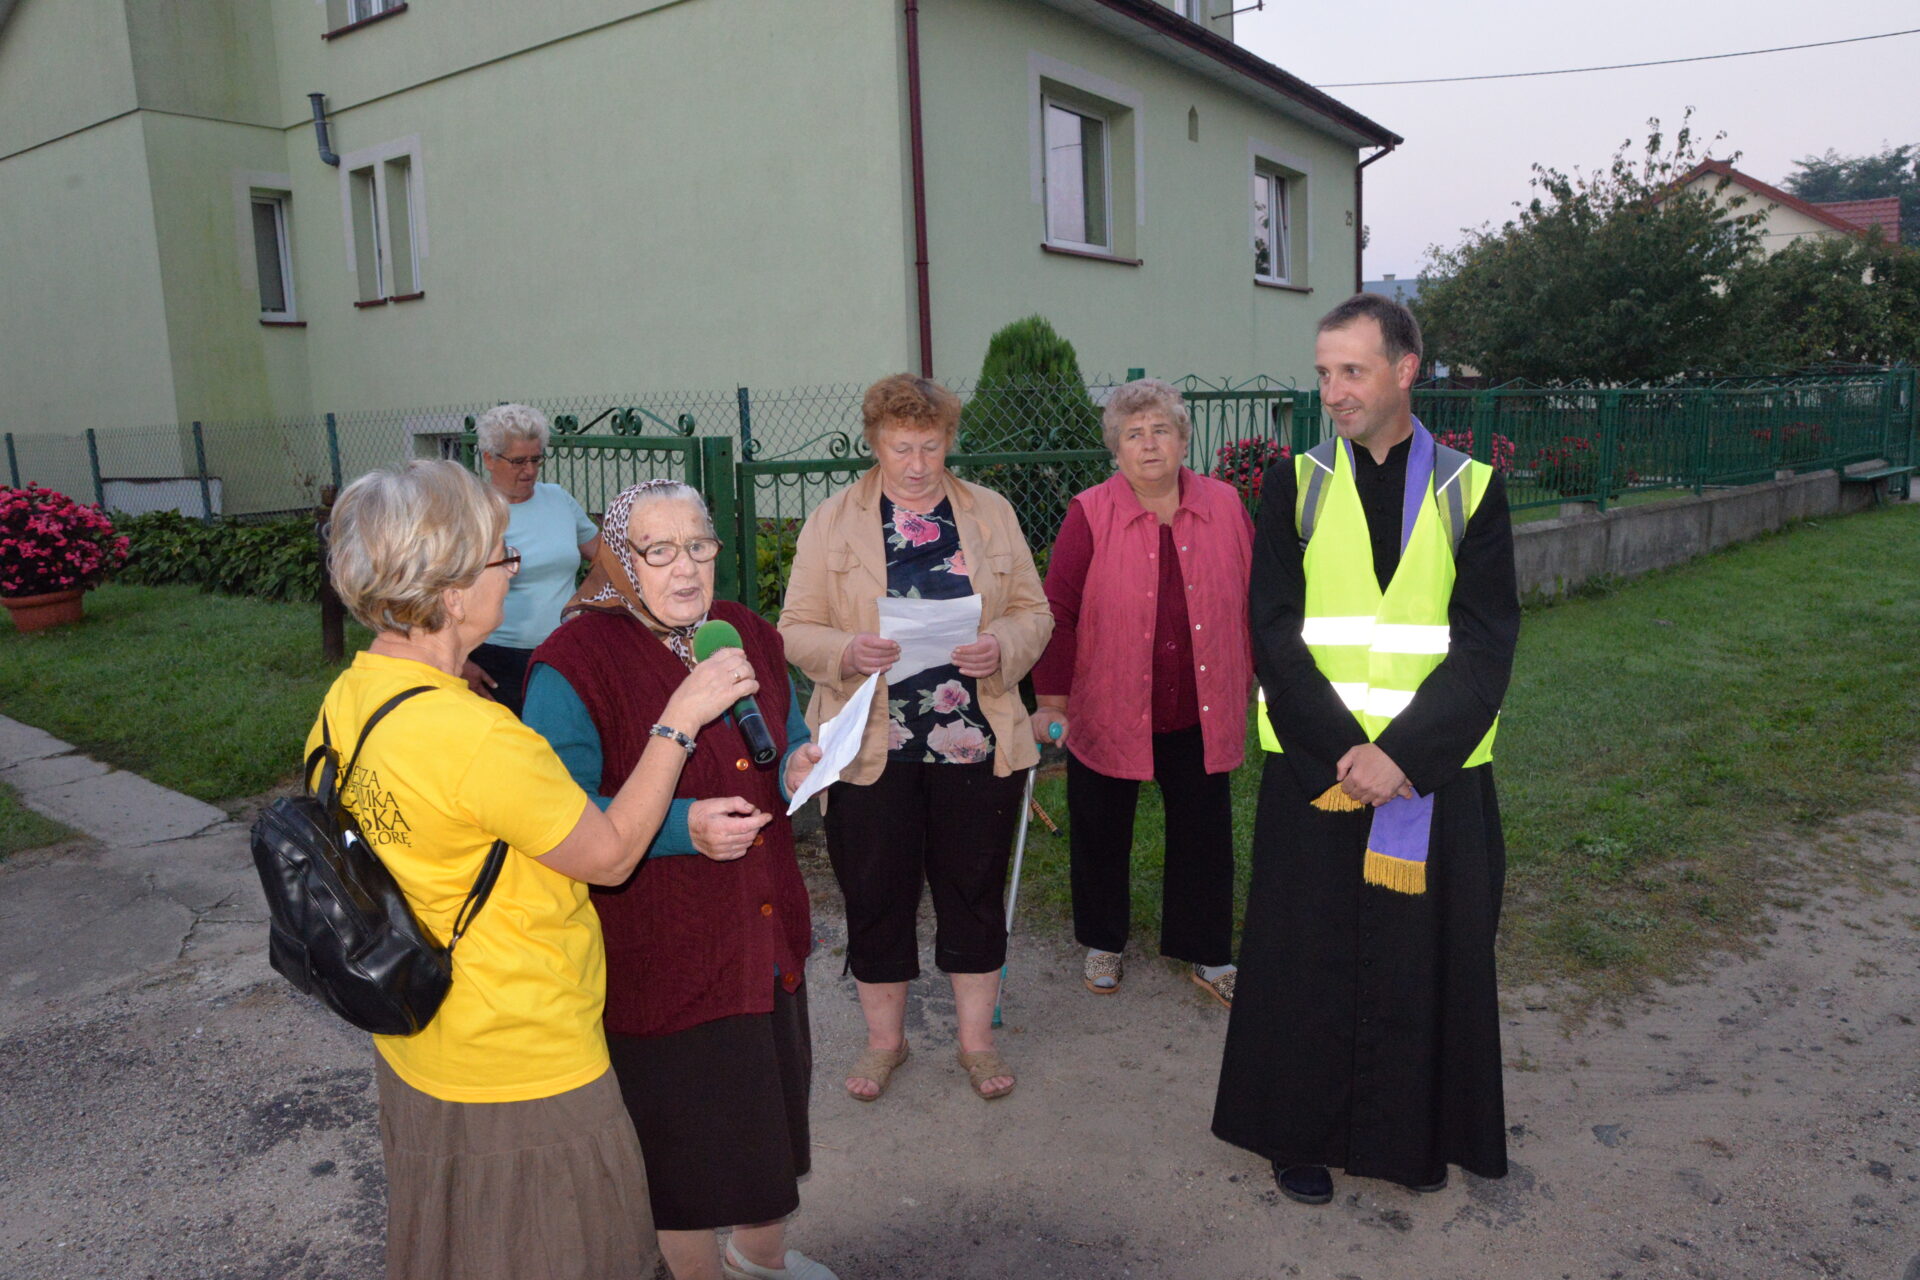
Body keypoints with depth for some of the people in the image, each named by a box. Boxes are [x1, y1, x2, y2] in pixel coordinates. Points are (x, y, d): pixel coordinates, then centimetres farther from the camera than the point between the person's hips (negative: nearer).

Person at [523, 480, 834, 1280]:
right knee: (683, 1132, 10)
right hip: (659, 955, -7)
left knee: (772, 1101, 23)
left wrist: (798, 772, -4)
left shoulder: (748, 636, 5)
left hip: (764, 934, 7)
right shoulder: (576, 662, -17)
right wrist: (682, 827, -29)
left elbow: (788, 742, 19)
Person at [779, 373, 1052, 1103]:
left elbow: (1034, 612, 6)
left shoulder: (992, 514, 6)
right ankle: (884, 1040, 31)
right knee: (875, 894, 10)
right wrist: (847, 652, -20)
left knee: (975, 890, 11)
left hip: (975, 742, 1)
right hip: (870, 744, -1)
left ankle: (976, 1038, 30)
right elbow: (796, 629, 0)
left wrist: (1003, 648, -15)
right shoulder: (831, 522, 2)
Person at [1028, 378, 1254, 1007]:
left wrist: (1262, 679, 9)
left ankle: (1208, 956, 32)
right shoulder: (1090, 514, -10)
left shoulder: (1225, 506, -2)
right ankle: (1102, 944, 37)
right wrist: (1051, 702, -11)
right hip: (1108, 710, -2)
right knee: (1102, 832, 14)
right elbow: (1057, 613, -9)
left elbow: (1255, 599, 7)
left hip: (1199, 712, 2)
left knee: (1205, 832, 12)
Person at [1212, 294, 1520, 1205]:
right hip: (1316, 770, 0)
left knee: (1426, 955, 9)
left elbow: (1484, 642, -6)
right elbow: (1275, 631, -5)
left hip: (1434, 774, 0)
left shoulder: (1470, 491, 1)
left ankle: (1413, 1135, 31)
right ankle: (1301, 1132, 27)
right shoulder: (1296, 486, 2)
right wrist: (1343, 750, -15)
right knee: (1308, 953, 8)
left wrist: (1404, 753, -17)